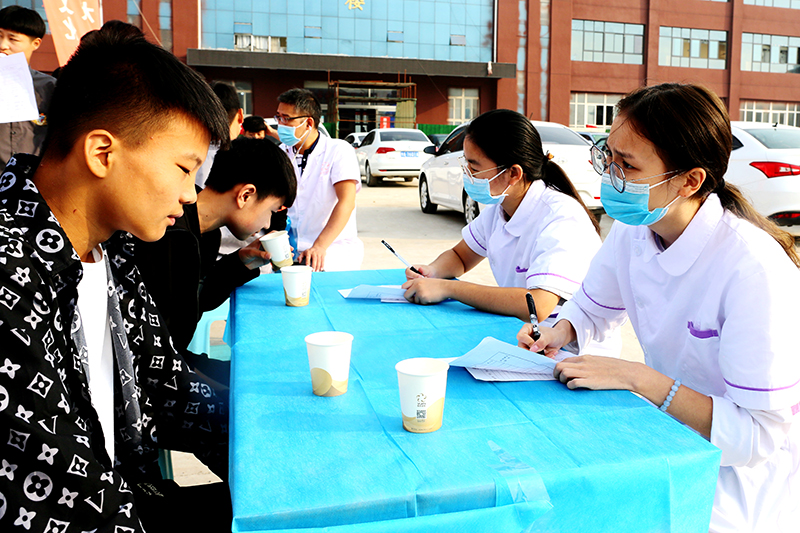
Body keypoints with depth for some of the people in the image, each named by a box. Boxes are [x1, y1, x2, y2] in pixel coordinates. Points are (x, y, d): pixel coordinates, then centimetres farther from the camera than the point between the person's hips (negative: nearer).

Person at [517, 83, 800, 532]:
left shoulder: (754, 272, -28)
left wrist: (636, 378, -28)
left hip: (745, 475, -6)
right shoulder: (633, 229, -7)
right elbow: (593, 310, 13)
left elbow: (757, 437, -25)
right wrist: (560, 332, -9)